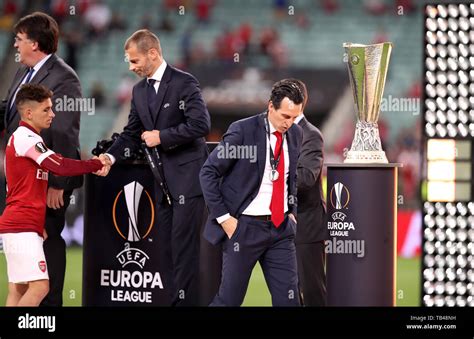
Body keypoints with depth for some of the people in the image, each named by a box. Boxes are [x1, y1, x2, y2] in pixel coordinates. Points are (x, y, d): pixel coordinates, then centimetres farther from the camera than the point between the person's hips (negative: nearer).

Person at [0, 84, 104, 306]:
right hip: (22, 228, -11)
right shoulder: (26, 138, -12)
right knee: (39, 286, -16)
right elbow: (61, 167, -21)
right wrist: (97, 164, -10)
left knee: (18, 290, 6)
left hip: (23, 226, 11)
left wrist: (40, 227, 17)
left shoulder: (22, 137, 20)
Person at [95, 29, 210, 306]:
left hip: (187, 179, -8)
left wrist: (162, 136, -14)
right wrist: (111, 156, -2)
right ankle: (173, 299, 10)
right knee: (167, 249, 7)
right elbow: (133, 133, 16)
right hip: (163, 182, 8)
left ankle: (185, 302, -8)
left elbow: (201, 124, -18)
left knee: (184, 249, -9)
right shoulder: (140, 91, 15)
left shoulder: (184, 83, -9)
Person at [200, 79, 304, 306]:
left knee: (288, 298, 0)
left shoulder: (295, 134, 7)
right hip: (244, 227, -5)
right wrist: (223, 217, -12)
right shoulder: (242, 131, -12)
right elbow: (208, 173, -9)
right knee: (229, 299, 2)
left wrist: (292, 212, 11)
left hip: (281, 227, 5)